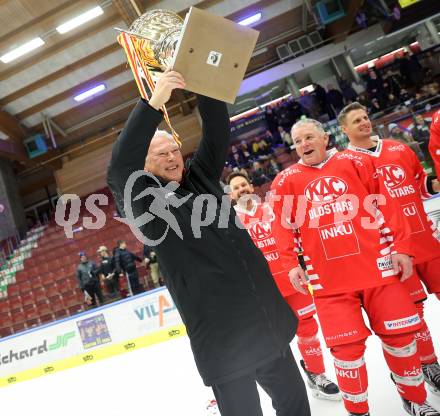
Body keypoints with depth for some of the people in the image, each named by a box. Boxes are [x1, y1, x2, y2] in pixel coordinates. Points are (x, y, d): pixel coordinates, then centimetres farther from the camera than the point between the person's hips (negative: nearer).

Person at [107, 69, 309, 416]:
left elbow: (217, 132, 3)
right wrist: (154, 103, -29)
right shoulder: (144, 203, -4)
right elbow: (120, 169, -22)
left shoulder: (201, 176, 10)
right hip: (223, 340, -5)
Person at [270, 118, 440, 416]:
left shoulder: (355, 162, 4)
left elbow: (386, 206, 4)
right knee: (347, 346, -1)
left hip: (377, 266, 1)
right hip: (328, 279, 0)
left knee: (399, 335, 9)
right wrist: (292, 263, -3)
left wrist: (401, 247, 1)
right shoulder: (286, 181, 4)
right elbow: (284, 227, 5)